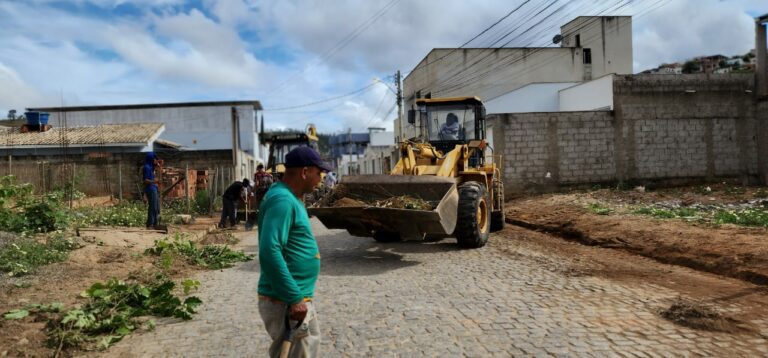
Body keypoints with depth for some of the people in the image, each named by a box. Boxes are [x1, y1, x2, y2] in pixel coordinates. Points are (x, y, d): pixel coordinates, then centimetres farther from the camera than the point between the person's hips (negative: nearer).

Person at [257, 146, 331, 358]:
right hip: (285, 303, -10)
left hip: (294, 297, 10)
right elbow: (269, 252, -30)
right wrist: (295, 298, -26)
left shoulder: (289, 197, 11)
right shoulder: (282, 200, -20)